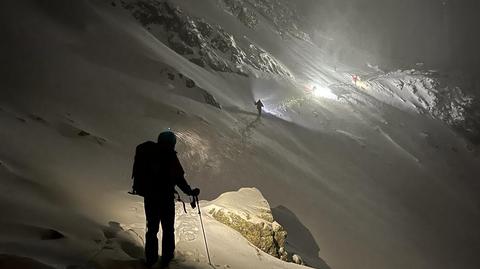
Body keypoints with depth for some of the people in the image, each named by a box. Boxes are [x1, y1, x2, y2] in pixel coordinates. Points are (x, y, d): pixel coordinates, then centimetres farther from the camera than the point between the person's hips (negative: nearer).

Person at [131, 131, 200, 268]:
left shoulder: (146, 152, 1)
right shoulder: (170, 156, -15)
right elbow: (179, 178, -13)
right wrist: (190, 192, -1)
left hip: (149, 196, 4)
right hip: (166, 198, -4)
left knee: (152, 227, 18)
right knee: (168, 229, 13)